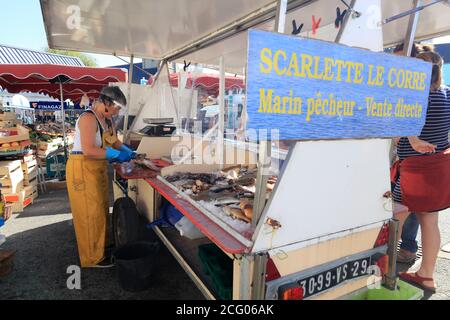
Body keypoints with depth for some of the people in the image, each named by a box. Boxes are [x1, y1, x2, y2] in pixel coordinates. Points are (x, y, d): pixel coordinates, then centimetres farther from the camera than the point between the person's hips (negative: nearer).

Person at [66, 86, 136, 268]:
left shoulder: (108, 119, 7)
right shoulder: (88, 118, -20)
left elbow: (114, 141, 18)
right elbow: (88, 150, -29)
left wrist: (128, 151, 2)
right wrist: (116, 154, -24)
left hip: (98, 169, 9)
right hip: (83, 169, -9)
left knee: (101, 209, 17)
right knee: (91, 213, 0)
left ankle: (101, 244, 35)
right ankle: (93, 257, 14)